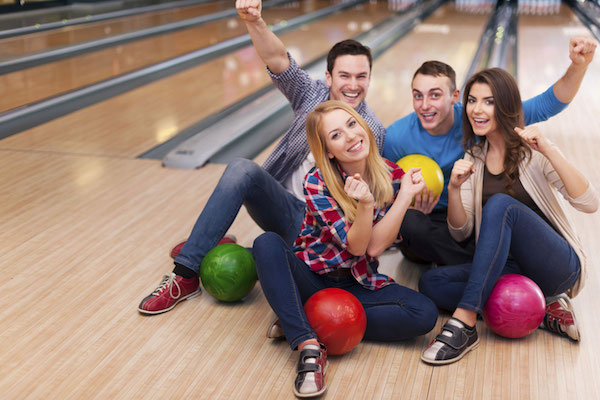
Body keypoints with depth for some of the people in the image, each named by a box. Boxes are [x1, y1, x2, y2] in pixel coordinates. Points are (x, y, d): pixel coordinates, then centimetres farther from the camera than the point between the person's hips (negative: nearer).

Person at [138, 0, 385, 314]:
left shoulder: (374, 132, -3)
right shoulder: (312, 95, 1)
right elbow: (278, 60, -16)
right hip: (284, 208, 3)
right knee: (241, 169, -28)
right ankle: (186, 275, -25)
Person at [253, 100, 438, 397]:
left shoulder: (392, 176, -8)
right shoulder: (316, 182, -16)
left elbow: (374, 247, -15)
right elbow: (356, 246, -20)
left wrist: (406, 195, -23)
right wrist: (364, 204, -38)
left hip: (359, 285, 3)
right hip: (311, 278, -2)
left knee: (425, 314, -23)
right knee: (267, 243, -31)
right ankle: (310, 348, -41)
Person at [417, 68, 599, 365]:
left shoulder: (532, 151, -5)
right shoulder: (474, 158, 8)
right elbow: (461, 232, 2)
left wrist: (549, 151, -25)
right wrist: (454, 189, -17)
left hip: (558, 266, -5)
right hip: (508, 269, 5)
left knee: (500, 204, -30)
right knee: (431, 283, -17)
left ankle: (464, 321, -34)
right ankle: (541, 314, -18)